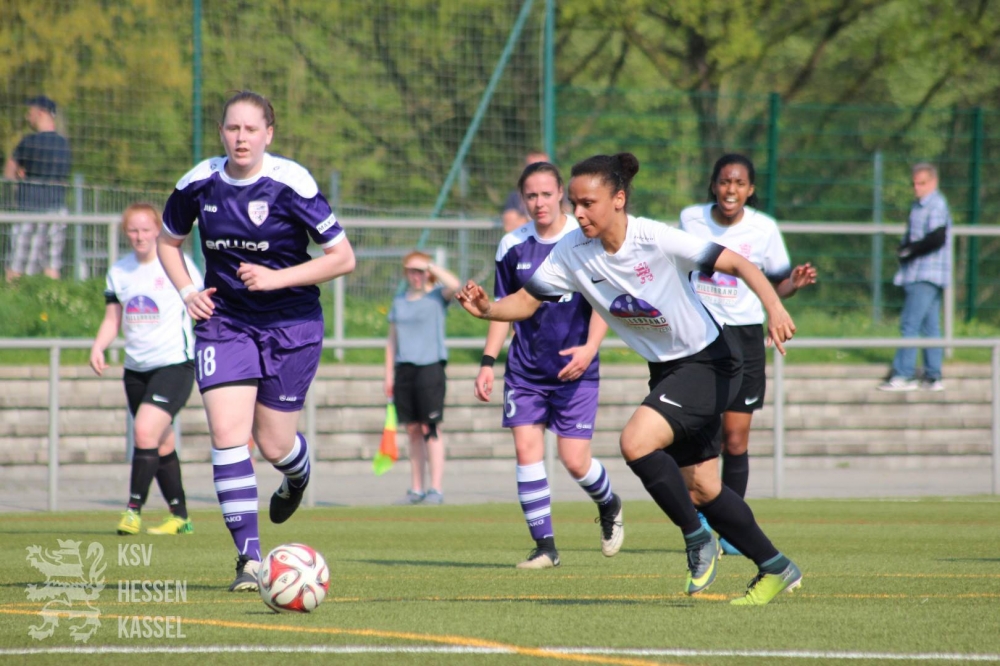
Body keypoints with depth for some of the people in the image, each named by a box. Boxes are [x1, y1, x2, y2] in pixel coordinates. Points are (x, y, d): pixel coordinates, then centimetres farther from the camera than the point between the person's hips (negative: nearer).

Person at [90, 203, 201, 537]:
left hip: (175, 363, -6)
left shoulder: (178, 264, -6)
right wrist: (98, 347, -6)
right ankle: (180, 517, 21)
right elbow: (112, 319, 12)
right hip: (136, 368, 6)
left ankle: (134, 509, -15)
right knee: (161, 445, 11)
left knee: (145, 431, -21)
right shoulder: (119, 271, 8)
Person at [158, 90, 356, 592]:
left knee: (274, 446, 4)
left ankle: (298, 472, 45)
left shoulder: (291, 184, -16)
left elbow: (343, 258, -11)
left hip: (291, 324, -2)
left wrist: (276, 278, -20)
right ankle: (249, 559, -10)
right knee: (227, 433, -14)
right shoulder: (199, 184, -4)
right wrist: (186, 290, -2)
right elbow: (168, 241, 16)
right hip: (223, 320, 2)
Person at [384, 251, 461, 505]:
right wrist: (389, 374, 13)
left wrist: (432, 267, -9)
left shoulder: (437, 296, 1)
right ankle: (416, 490, 11)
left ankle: (435, 489, -7)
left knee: (430, 430, -8)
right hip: (404, 369, 5)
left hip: (430, 367, -5)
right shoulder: (399, 301, 15)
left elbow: (454, 285, -23)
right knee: (413, 431, 7)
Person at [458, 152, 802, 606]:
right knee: (700, 489, 10)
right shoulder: (572, 253, -9)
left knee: (636, 442, -25)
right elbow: (525, 301, -5)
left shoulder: (658, 241, -25)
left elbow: (739, 265, -24)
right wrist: (487, 309, -26)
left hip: (709, 361, -7)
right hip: (666, 370, 7)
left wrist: (774, 307, -40)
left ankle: (697, 538, -6)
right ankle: (776, 568, 26)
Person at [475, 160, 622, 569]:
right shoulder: (513, 246, 5)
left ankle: (608, 506, 28)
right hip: (525, 369, 3)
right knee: (526, 449, -10)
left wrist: (590, 347, -17)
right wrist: (488, 362, 5)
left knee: (575, 460, -6)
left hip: (575, 370, -3)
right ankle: (544, 546, -2)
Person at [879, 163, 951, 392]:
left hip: (927, 276, -10)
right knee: (930, 326, 9)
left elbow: (936, 238, -21)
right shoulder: (919, 206, 19)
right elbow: (912, 238, 24)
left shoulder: (937, 205, -10)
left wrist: (910, 250, -11)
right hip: (917, 274, 10)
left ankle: (903, 375, -14)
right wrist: (904, 249, 2)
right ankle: (933, 377, 11)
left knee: (910, 324, -12)